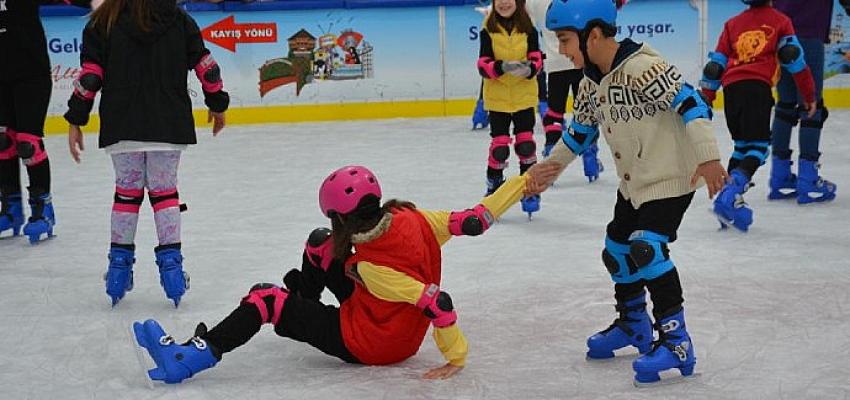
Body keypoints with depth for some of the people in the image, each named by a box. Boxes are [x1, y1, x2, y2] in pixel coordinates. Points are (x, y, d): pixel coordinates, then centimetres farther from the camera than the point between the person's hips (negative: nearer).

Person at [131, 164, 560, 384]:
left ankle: (195, 356, -16)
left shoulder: (370, 267, -32)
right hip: (402, 332, 8)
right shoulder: (414, 218, -15)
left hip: (365, 344, -8)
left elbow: (436, 300, -36)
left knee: (266, 297, -14)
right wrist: (524, 181, -10)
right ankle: (300, 300, 42)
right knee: (320, 244, 16)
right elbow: (474, 218, -15)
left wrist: (456, 356, -27)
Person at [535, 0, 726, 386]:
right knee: (617, 250, 15)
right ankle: (632, 324, 37)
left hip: (671, 177, -9)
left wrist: (708, 156, -32)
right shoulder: (591, 82, 3)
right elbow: (580, 130, 18)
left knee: (646, 248, -21)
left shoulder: (642, 68, -25)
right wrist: (551, 165, 19)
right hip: (634, 181, 9)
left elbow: (689, 102, -27)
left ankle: (675, 340, -12)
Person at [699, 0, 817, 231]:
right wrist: (809, 96, 10)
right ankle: (729, 197, -24)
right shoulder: (779, 21, 13)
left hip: (730, 87, 5)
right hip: (757, 86, -5)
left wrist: (704, 100, 22)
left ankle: (731, 200, 10)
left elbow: (716, 64, 18)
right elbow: (794, 59, 5)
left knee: (742, 144, 18)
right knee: (758, 147, -5)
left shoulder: (733, 24, 23)